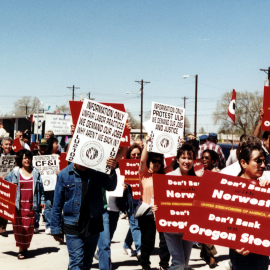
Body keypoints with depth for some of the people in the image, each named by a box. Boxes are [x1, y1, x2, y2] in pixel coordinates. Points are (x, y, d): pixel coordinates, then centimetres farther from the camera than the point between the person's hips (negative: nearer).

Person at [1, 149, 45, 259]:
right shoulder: (15, 172, 3)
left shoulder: (35, 172, 8)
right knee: (18, 226, -2)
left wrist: (42, 201, 7)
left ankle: (25, 247, 16)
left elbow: (40, 188, 11)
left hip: (30, 205, 1)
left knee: (28, 227, 1)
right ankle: (21, 248, 7)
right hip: (18, 204, -1)